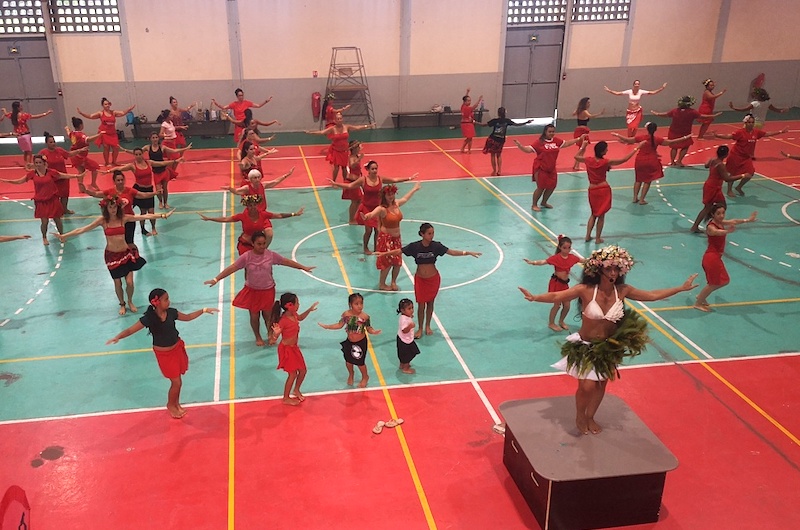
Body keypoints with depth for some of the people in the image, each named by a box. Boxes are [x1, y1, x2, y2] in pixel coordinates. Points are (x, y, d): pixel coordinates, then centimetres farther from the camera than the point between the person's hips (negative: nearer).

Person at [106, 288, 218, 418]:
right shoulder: (148, 318, -22)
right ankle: (171, 405, 29)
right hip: (163, 353, -4)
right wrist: (118, 337, -42)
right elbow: (130, 330, -23)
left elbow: (187, 317, 10)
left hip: (177, 348, 5)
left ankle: (176, 403, 41)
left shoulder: (171, 312, -8)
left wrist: (203, 310, 10)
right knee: (176, 382, 1)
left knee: (177, 380, 16)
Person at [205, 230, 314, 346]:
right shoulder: (246, 257, -16)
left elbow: (287, 262, -3)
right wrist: (216, 279, -27)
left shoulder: (271, 255, -11)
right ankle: (258, 337, 37)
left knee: (267, 315, 12)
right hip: (252, 290, 0)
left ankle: (270, 334, 42)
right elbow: (232, 268, -20)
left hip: (268, 290, 0)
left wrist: (303, 267, 0)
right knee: (254, 316, 11)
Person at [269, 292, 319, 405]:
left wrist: (309, 310, 15)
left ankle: (296, 390, 41)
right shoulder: (283, 320, -29)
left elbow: (300, 318, 23)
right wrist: (276, 332, -49)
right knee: (293, 374, 2)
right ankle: (286, 398, 21)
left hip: (294, 347, 9)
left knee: (303, 370, 16)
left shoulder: (293, 315, -3)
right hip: (286, 349, -9)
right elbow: (275, 337, -27)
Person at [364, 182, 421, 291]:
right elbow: (372, 214, -42)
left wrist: (414, 189, 39)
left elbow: (405, 198, 23)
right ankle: (382, 284, 20)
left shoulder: (396, 203, 1)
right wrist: (366, 216, -66)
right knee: (387, 262, 0)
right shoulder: (382, 209, -21)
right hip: (386, 238, -7)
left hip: (396, 238, 7)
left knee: (398, 262, 11)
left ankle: (393, 282, 31)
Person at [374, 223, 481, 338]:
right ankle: (420, 328, 23)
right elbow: (398, 251, -12)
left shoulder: (436, 246, -12)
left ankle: (428, 326, 33)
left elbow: (452, 252, -8)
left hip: (433, 278, 1)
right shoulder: (415, 246, -15)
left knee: (430, 303, 15)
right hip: (420, 279, -1)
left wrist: (468, 253, -14)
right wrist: (384, 253, -20)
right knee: (421, 305, 5)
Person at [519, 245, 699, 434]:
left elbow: (653, 295, 1)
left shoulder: (622, 290, -12)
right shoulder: (585, 290, -23)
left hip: (610, 346, 4)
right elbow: (556, 296, -29)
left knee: (601, 384, 17)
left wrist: (682, 288, 3)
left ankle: (590, 416, 44)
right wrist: (534, 297, -47)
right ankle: (579, 417, 28)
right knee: (587, 386, -5)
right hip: (586, 346, -4)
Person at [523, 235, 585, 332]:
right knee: (557, 304, 1)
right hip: (556, 283, -6)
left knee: (567, 305, 9)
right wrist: (533, 262, -45)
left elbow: (583, 261, 14)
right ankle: (551, 323, 22)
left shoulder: (572, 257, -1)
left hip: (565, 284, 6)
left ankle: (561, 321, 36)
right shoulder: (556, 258, -18)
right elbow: (544, 262, -28)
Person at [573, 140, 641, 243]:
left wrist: (582, 147, 25)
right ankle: (598, 238, 13)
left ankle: (588, 236, 16)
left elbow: (576, 156, 12)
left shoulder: (588, 160, -8)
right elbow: (624, 159, -12)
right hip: (603, 189, -4)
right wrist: (636, 148, -5)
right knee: (601, 215, 9)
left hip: (592, 190, 4)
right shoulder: (606, 162, -16)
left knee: (593, 214, 20)